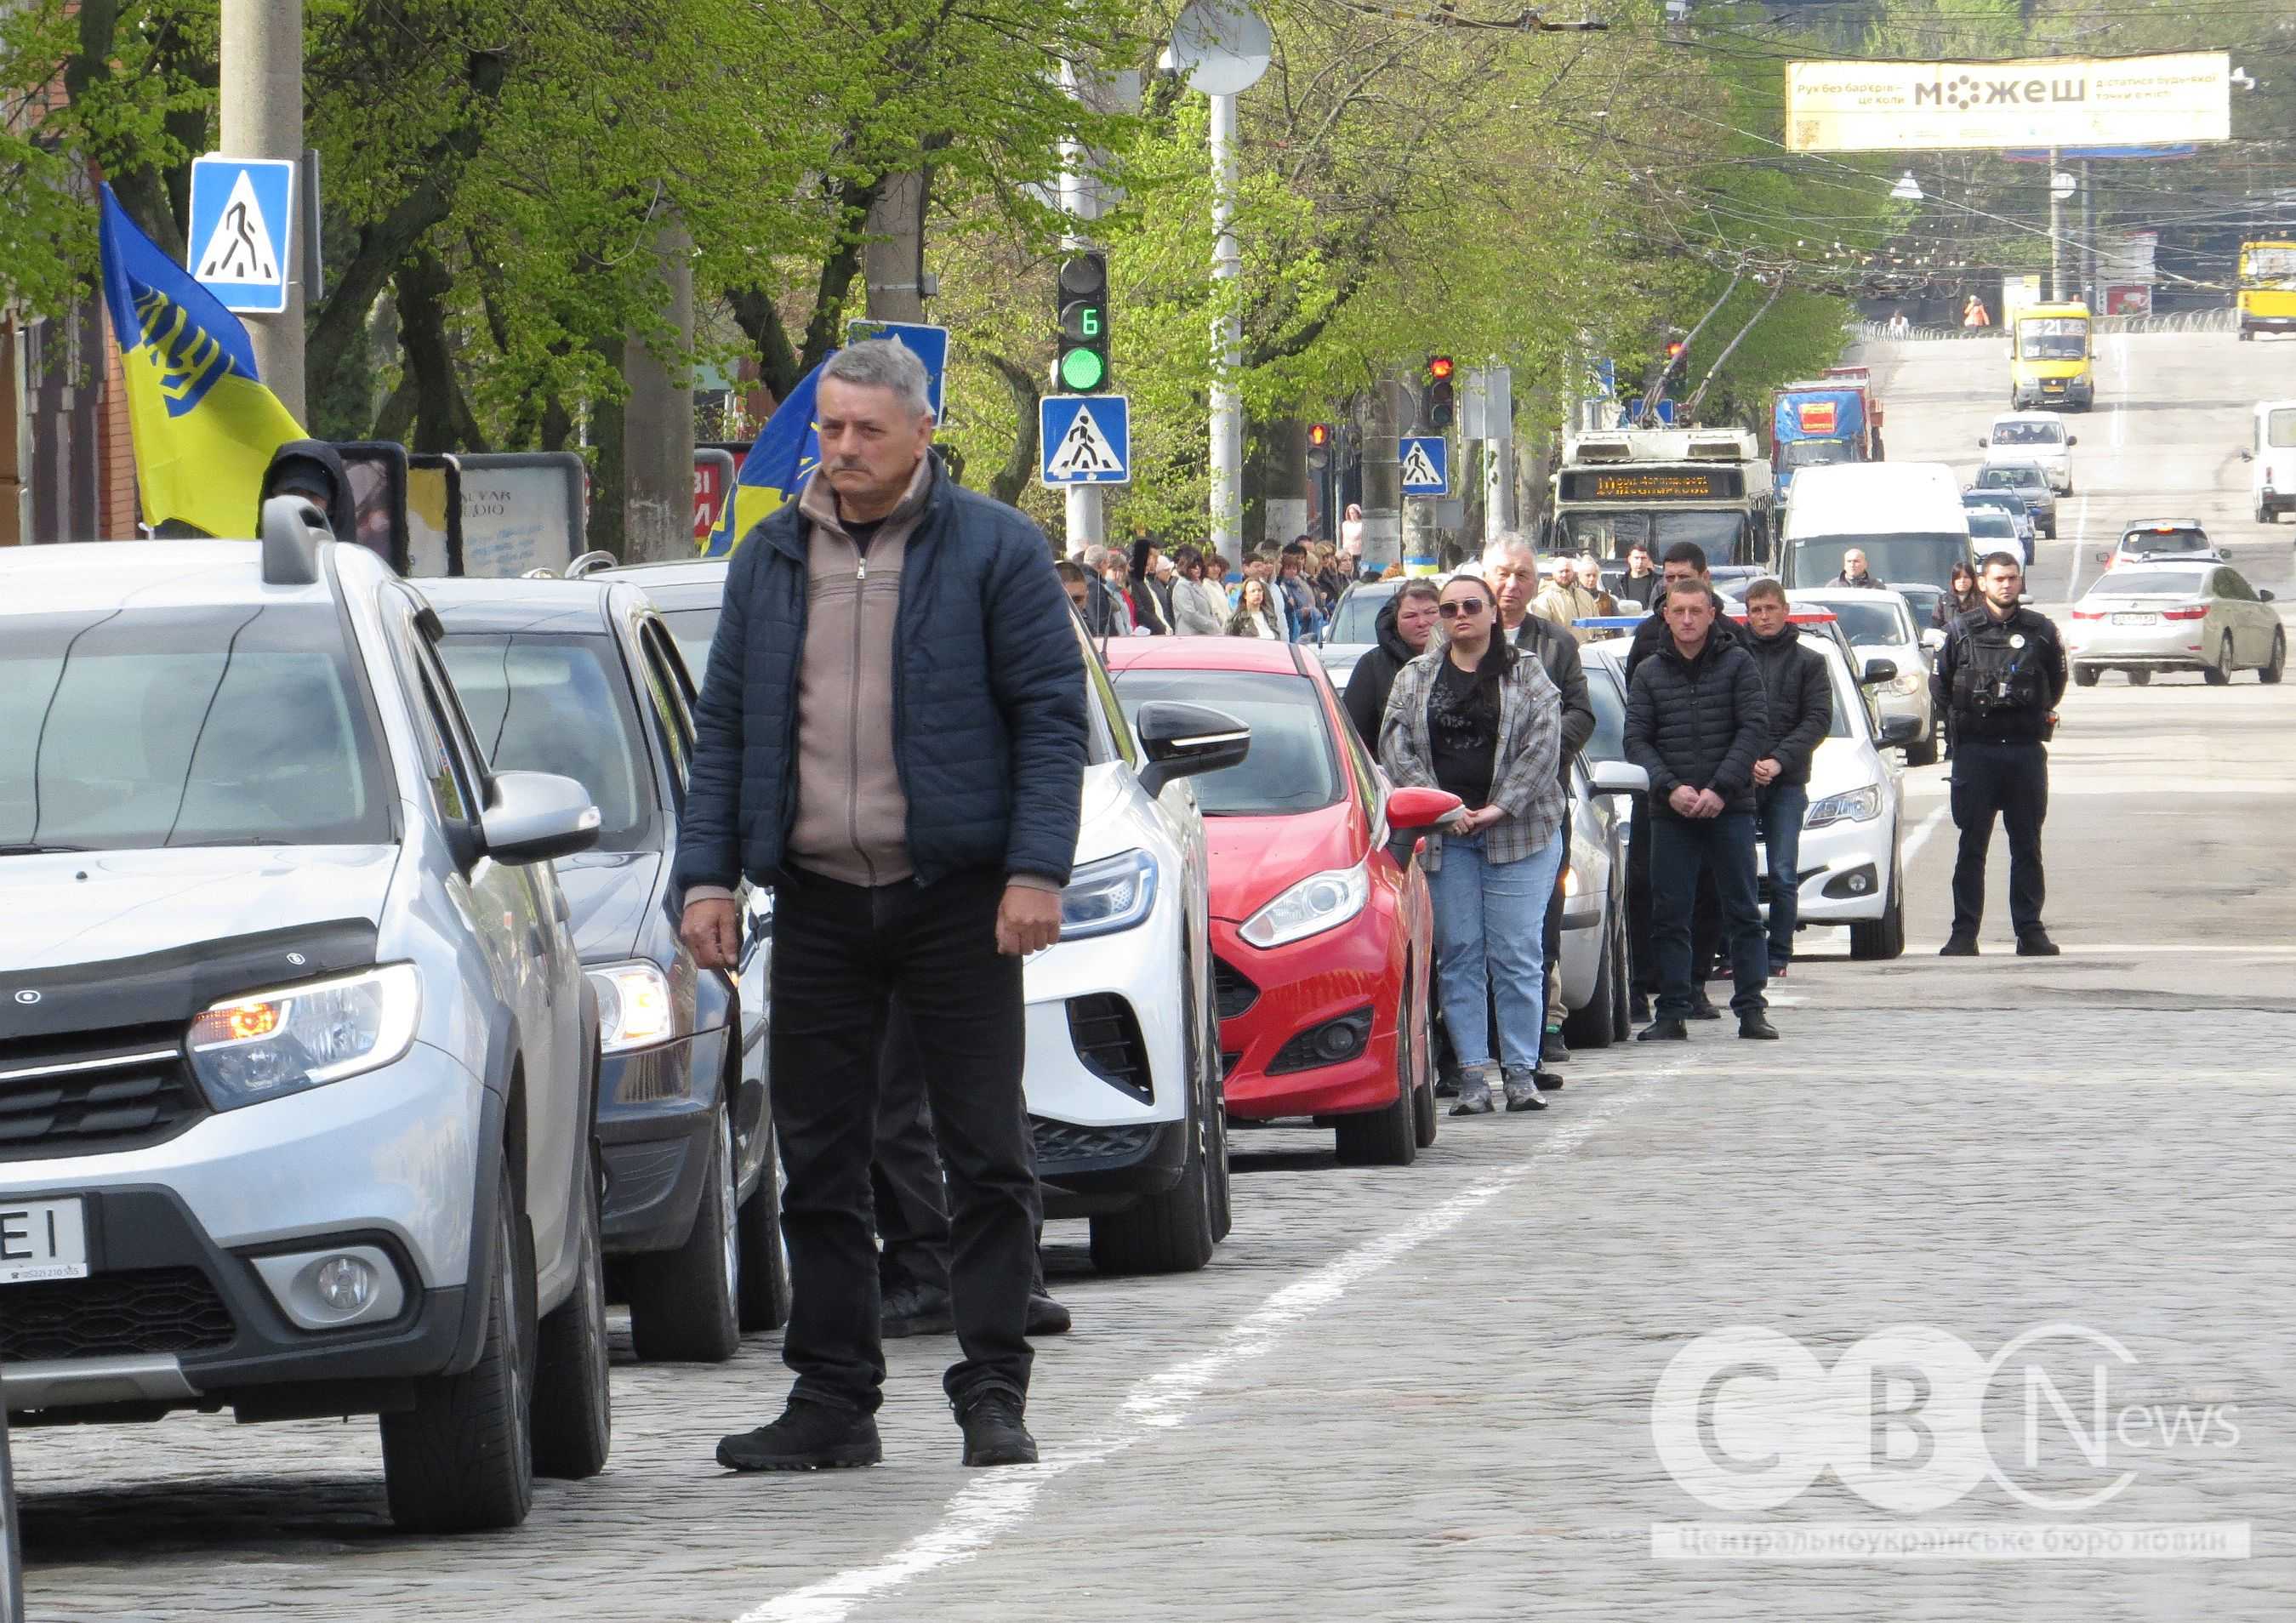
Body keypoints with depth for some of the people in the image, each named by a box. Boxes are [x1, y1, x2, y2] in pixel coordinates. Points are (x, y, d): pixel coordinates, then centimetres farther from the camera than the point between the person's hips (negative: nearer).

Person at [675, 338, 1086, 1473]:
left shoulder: (993, 551, -1)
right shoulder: (769, 561, 11)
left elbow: (1050, 714, -4)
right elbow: (722, 726, 13)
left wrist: (1035, 871, -13)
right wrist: (706, 875, 4)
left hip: (953, 894, -4)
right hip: (818, 901, 4)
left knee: (986, 1154, -2)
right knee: (819, 1160, 5)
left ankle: (993, 1392, 3)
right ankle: (832, 1399, 11)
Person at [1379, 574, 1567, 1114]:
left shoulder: (1526, 675, 6)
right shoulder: (1415, 678, 11)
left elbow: (1543, 745, -3)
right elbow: (1395, 745, 3)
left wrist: (1500, 809, -11)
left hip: (1517, 833, -2)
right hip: (1442, 836, 2)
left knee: (1516, 956, -5)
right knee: (1460, 956, -1)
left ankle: (1521, 1073, -1)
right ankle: (1472, 1076, 0)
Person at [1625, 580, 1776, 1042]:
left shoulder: (1737, 664, 4)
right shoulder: (1649, 672, 9)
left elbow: (1755, 729, -3)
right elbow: (1637, 740, 4)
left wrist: (1719, 789, -12)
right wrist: (1670, 788, -11)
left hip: (1730, 809, -1)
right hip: (1671, 813, 2)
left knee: (1742, 912, 1)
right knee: (1669, 915, 0)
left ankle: (1751, 1008, 5)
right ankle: (1673, 1014, 4)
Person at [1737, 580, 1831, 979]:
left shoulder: (1808, 662, 9)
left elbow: (1818, 718, 2)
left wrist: (1779, 761, -11)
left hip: (1787, 782, 0)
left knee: (1783, 876, 0)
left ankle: (1778, 957, 5)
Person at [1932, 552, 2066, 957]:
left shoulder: (2040, 631, 5)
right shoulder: (1961, 631, 3)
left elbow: (2055, 683, 18)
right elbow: (1939, 685, 12)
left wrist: (2037, 717, 13)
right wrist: (1964, 716, 8)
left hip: (2026, 749, 1)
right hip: (1975, 749, -1)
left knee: (2027, 845, 4)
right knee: (1971, 845, 0)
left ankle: (2030, 931, 8)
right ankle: (1964, 934, 1)